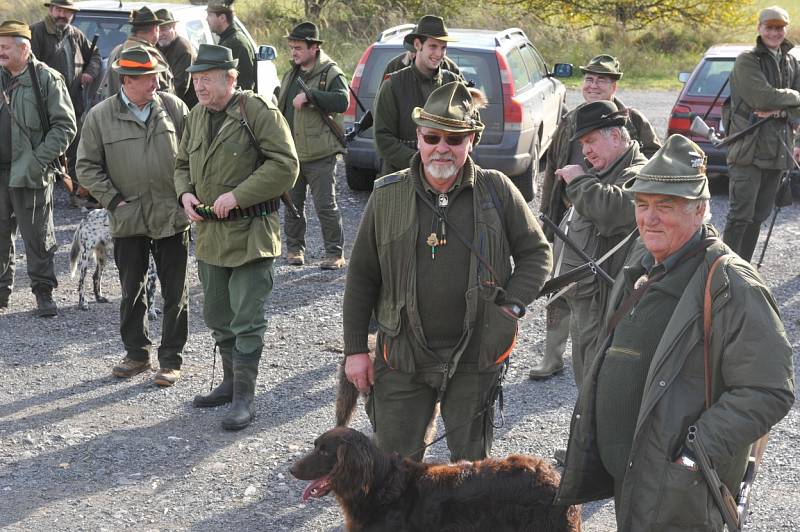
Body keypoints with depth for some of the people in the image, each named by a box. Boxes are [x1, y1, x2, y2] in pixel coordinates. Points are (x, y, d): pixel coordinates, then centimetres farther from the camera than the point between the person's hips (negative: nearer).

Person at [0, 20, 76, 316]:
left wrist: (39, 160, -15)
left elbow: (65, 126, -8)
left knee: (37, 236, 4)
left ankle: (43, 291, 15)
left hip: (29, 174, -5)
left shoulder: (47, 79, -7)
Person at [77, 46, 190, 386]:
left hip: (172, 217, 0)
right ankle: (136, 354, 28)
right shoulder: (100, 116, -3)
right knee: (131, 292, 12)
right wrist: (113, 200, -6)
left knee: (175, 292, 5)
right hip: (128, 219, 0)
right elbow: (87, 166, 2)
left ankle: (171, 359, 15)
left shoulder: (173, 107, -1)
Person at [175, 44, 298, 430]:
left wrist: (237, 196, -21)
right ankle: (231, 381, 33)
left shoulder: (259, 112, -12)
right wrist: (185, 193, 0)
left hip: (250, 234, -8)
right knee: (217, 316, 17)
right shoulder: (196, 117, 11)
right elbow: (182, 163, 23)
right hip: (209, 234, 8)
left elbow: (285, 165, -17)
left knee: (247, 319, -5)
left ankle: (244, 398, 3)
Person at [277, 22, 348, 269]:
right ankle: (295, 248, 24)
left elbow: (342, 101, -25)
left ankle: (335, 253, 4)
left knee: (326, 206, -5)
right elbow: (280, 107, 27)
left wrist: (309, 95, -27)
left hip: (320, 155, -7)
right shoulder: (291, 75, 16)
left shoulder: (331, 73, -7)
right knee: (292, 204, 12)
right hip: (291, 153, 7)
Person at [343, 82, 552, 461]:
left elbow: (536, 252, 7)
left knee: (472, 462, 14)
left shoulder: (497, 190, -2)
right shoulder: (388, 195, -1)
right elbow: (361, 276, 5)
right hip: (403, 357, 1)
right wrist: (355, 349, 3)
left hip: (476, 358, 0)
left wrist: (512, 305, -8)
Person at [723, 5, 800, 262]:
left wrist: (779, 110, -13)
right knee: (741, 215, -9)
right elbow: (764, 98, -18)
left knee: (760, 215, 11)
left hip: (777, 149, 6)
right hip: (748, 148, -6)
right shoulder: (747, 61, -5)